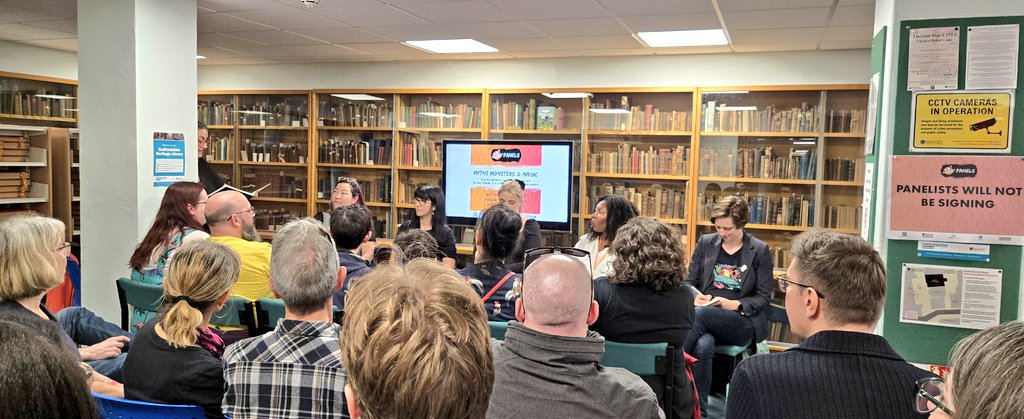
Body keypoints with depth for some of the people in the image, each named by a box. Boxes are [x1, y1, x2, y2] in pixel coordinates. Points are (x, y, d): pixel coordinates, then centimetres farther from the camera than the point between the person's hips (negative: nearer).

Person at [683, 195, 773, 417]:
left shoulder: (760, 250, 3)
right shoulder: (705, 243, 10)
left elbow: (763, 296, 2)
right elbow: (689, 281, 14)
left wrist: (736, 304, -16)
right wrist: (695, 296, -10)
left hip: (743, 321, -2)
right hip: (706, 316, 2)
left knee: (700, 314, -36)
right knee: (702, 346, -36)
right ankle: (697, 409, -29)